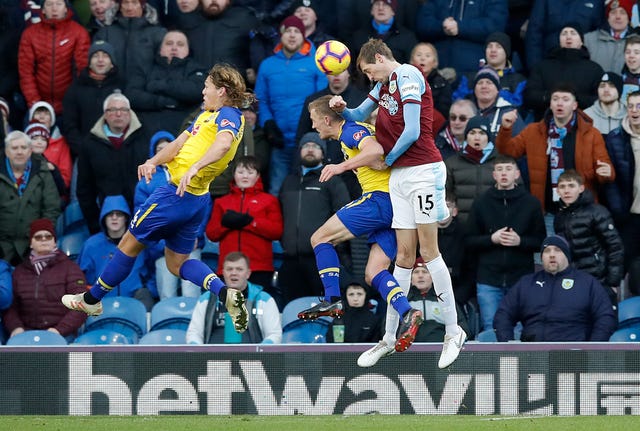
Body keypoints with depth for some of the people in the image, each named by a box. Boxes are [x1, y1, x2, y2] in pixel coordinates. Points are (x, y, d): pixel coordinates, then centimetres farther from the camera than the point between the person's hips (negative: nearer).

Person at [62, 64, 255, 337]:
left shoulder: (228, 116, -13)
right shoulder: (208, 115, 16)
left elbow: (223, 143, -34)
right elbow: (180, 142, 11)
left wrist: (194, 168, -48)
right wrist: (153, 162, -7)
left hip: (178, 193, -10)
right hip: (197, 199, 10)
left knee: (130, 243, 6)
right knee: (177, 263, 15)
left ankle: (92, 300, 21)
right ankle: (225, 293, -6)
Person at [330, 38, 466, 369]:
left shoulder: (407, 76, -8)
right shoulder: (384, 84, 18)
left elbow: (412, 132, -15)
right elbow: (359, 116, 32)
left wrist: (387, 160, 0)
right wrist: (342, 108, 9)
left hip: (422, 171, -8)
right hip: (398, 177, 8)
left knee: (428, 250, -8)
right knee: (404, 254, 4)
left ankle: (453, 331, -4)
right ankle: (390, 335, 1)